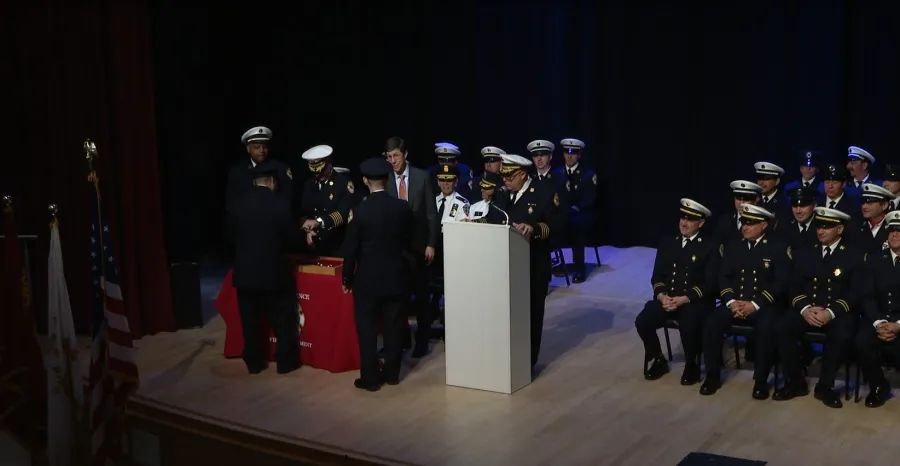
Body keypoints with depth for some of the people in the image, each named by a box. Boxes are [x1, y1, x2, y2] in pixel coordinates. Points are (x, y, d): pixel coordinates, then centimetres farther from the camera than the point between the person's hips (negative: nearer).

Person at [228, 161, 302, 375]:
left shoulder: (238, 205, -2)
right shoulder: (279, 204, -12)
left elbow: (232, 236, 9)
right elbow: (292, 239, -6)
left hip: (245, 272, 3)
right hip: (273, 273, -3)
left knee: (250, 321, 13)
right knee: (283, 320, 11)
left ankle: (254, 362, 20)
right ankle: (286, 361, 17)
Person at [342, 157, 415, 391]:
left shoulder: (360, 211, -14)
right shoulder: (403, 208, -5)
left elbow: (351, 248, -9)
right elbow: (408, 242, 6)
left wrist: (347, 278, 2)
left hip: (367, 279, -3)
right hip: (395, 277, 4)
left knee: (367, 329, 5)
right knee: (393, 327, 12)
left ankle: (370, 378, 9)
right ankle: (392, 373, 21)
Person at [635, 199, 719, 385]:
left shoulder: (710, 247, 0)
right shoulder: (667, 242, 13)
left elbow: (710, 284, -9)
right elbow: (657, 276, 9)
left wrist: (683, 299, -19)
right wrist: (662, 296, -12)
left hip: (696, 301, -4)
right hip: (667, 298, 4)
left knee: (688, 326, -35)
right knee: (642, 322, -22)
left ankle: (691, 365, -5)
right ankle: (658, 360, 6)